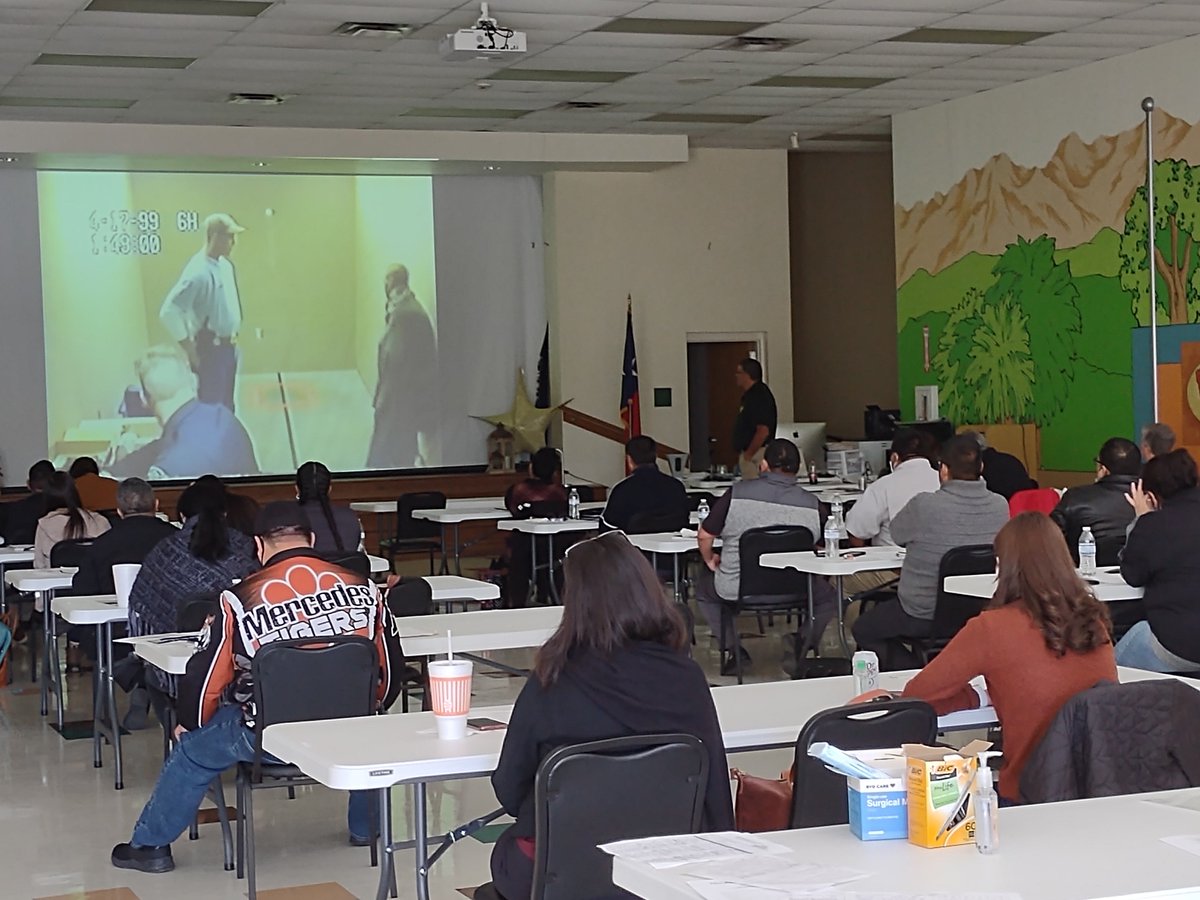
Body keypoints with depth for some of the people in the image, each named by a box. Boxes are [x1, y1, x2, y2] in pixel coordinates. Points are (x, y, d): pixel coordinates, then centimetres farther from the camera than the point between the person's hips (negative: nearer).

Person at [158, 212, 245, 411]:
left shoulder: (224, 265, 4)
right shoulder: (198, 272, -23)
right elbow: (169, 312, -27)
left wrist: (232, 339, 14)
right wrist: (190, 350, -19)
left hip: (228, 347, 8)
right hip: (210, 350, -8)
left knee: (226, 408, 18)